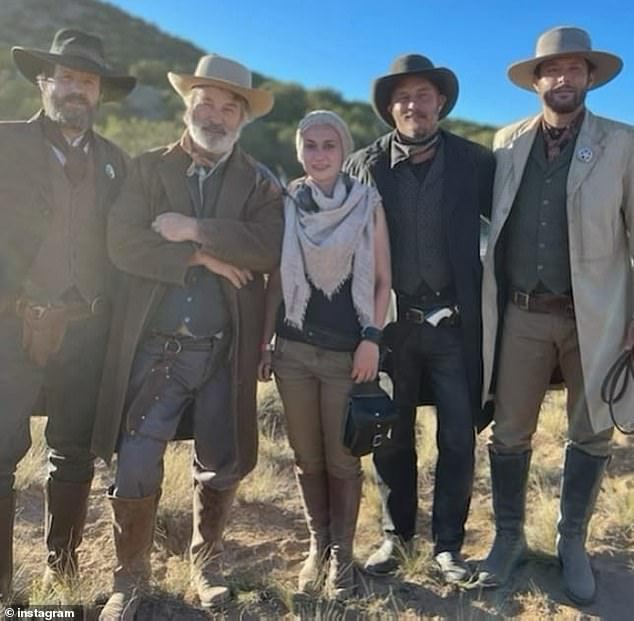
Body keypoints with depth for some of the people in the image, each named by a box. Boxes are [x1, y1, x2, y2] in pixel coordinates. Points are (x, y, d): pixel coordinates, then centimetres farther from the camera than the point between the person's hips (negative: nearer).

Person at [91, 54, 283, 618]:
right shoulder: (148, 168, 6)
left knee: (222, 466, 12)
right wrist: (202, 258, -14)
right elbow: (123, 244, -9)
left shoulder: (261, 184, 6)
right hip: (155, 348, -1)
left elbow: (269, 248, -13)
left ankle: (206, 562, 36)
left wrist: (195, 229, -17)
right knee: (136, 469, 0)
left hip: (225, 353, 1)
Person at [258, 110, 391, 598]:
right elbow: (275, 281, 8)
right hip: (293, 350, 2)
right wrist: (263, 343, 5)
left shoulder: (368, 203, 1)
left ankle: (342, 553, 23)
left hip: (348, 353, -2)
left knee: (343, 460, 5)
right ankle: (317, 545, 29)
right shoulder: (286, 205, 6)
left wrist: (372, 338, -9)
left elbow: (382, 280, 1)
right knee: (307, 458, 11)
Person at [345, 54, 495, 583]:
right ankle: (396, 535, 30)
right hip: (390, 322, 1)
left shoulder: (475, 161, 0)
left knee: (458, 439, 6)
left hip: (453, 322, 0)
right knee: (392, 438, 12)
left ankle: (448, 543, 25)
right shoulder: (365, 165, 1)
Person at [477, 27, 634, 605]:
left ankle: (573, 542, 31)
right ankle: (509, 537, 28)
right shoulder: (508, 141, 6)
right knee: (509, 434, 8)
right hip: (521, 314, 1)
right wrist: (489, 301, 6)